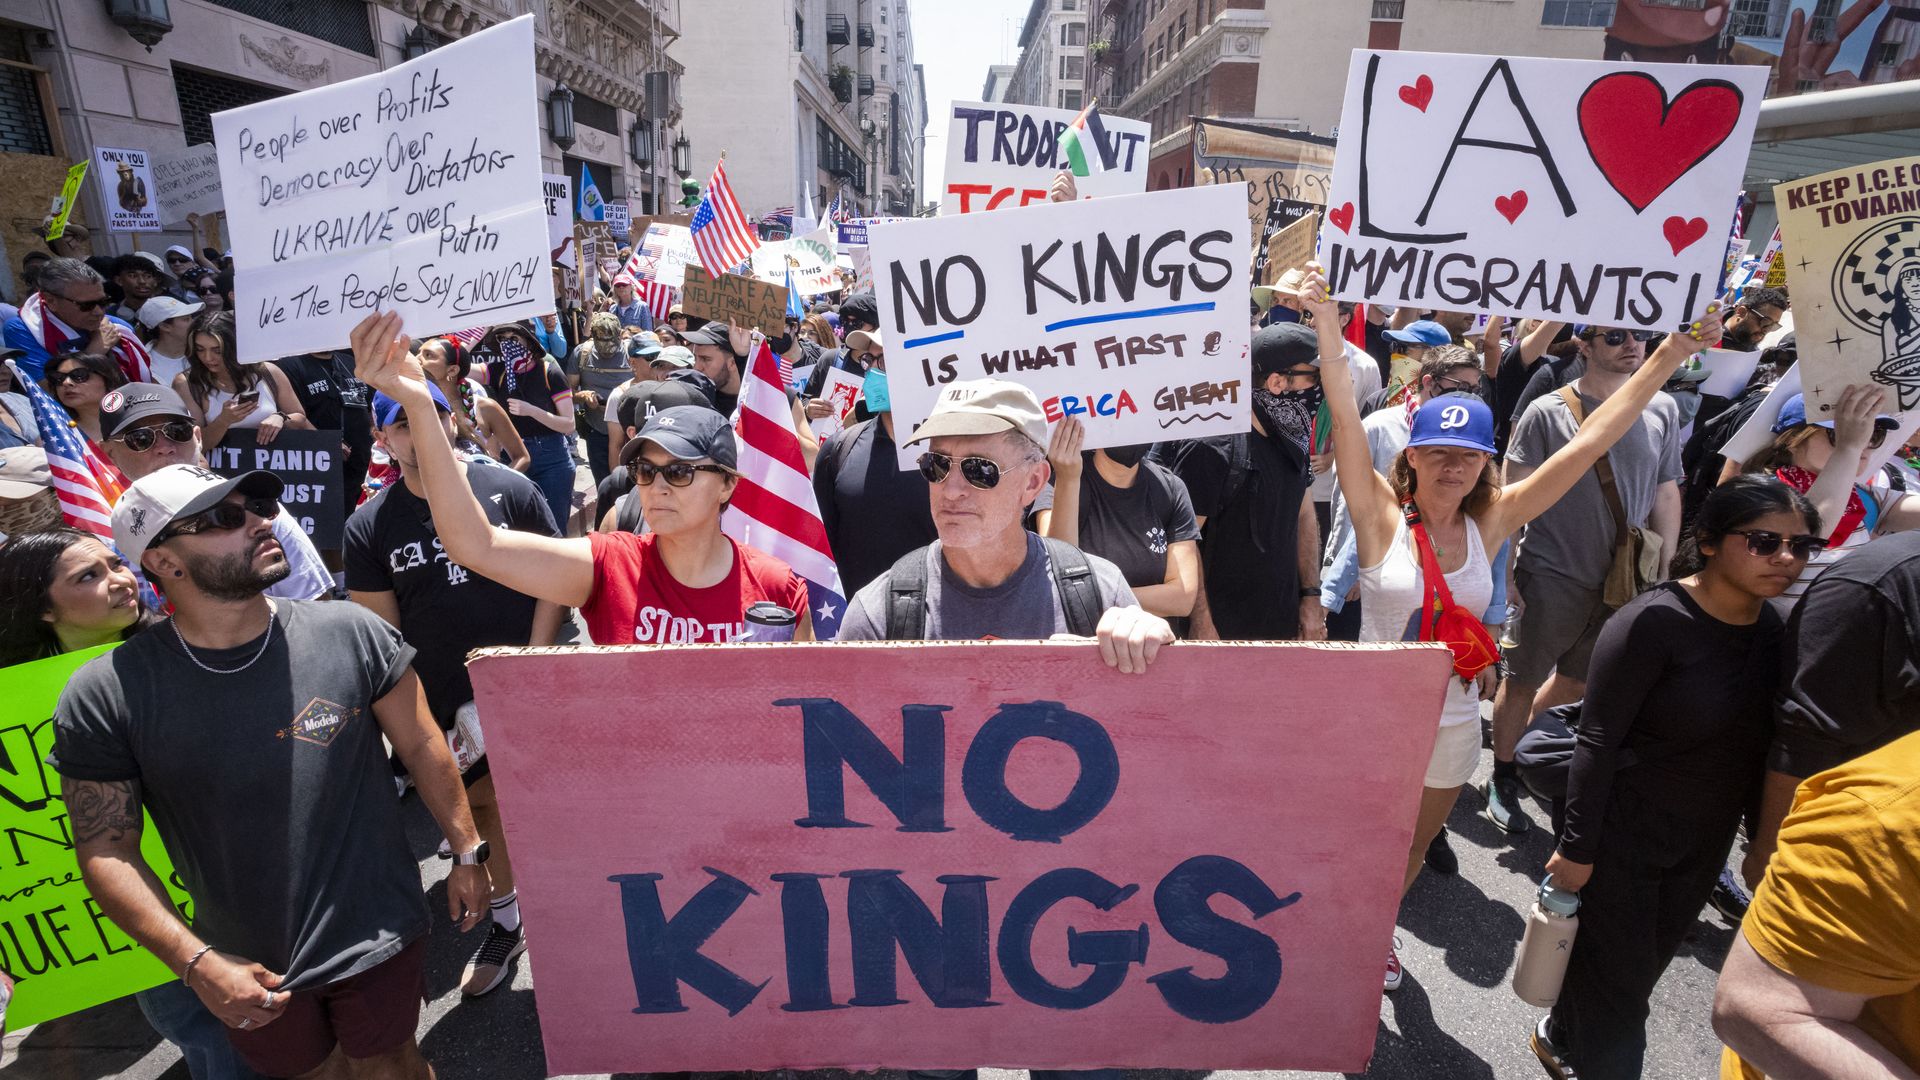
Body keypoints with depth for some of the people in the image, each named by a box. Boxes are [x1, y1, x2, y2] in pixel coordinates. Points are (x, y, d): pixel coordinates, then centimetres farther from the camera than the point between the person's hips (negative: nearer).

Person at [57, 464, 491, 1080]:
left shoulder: (350, 634, -13)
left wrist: (467, 851, 1)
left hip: (379, 937, -1)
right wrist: (197, 964, -15)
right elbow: (107, 850, -8)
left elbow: (421, 745, -4)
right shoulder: (103, 698, -14)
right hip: (246, 971, 1)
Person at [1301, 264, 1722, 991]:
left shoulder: (1492, 523, -5)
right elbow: (1346, 420, -25)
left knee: (1411, 849, 25)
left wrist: (1673, 353, -6)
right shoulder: (1383, 518, -15)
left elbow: (1588, 444, -5)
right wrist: (1326, 321, -33)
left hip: (1452, 722, 4)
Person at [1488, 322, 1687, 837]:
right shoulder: (1547, 412, -10)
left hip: (1625, 580, 5)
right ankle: (1502, 779, 24)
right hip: (1552, 576, -4)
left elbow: (1666, 492, 10)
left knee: (1578, 682, 18)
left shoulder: (1663, 409, 3)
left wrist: (1663, 572, 7)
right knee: (1524, 680, 7)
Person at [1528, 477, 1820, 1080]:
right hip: (1625, 832, -6)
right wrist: (1576, 848, -18)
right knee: (1618, 975, 9)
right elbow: (1597, 742, -21)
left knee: (1640, 966, 23)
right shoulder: (1655, 622, -24)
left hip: (1706, 842, 7)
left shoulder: (1774, 628, -3)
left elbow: (1756, 743, 7)